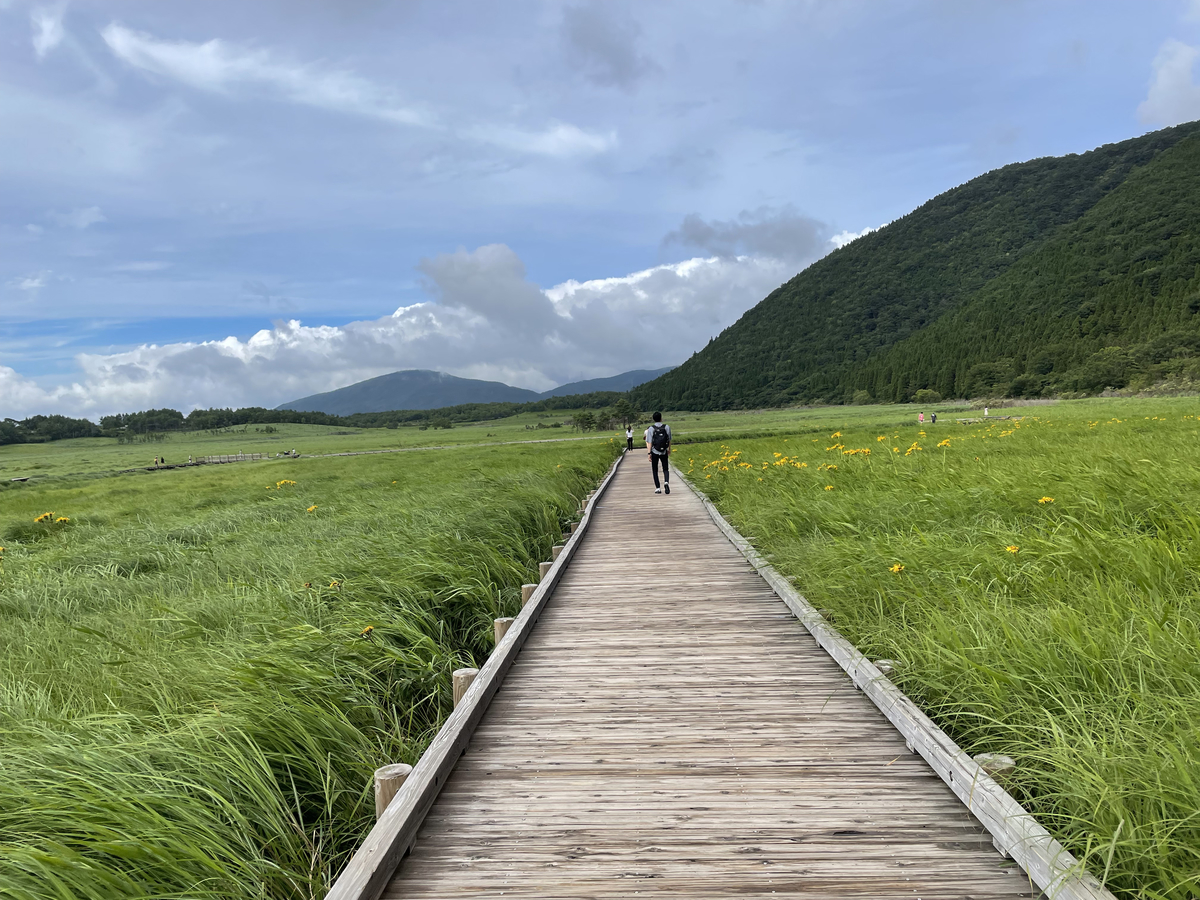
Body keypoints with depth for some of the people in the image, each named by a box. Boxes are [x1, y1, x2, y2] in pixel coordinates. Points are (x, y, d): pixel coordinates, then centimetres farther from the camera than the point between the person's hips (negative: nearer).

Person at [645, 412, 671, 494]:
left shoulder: (651, 429, -8)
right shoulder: (667, 427, -3)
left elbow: (649, 442, -13)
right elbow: (669, 440, 5)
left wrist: (649, 453, -12)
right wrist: (669, 450, 19)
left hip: (654, 452, -1)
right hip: (664, 452, 1)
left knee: (655, 470, 12)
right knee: (666, 469, 11)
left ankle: (658, 488, 8)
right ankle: (666, 483, -16)